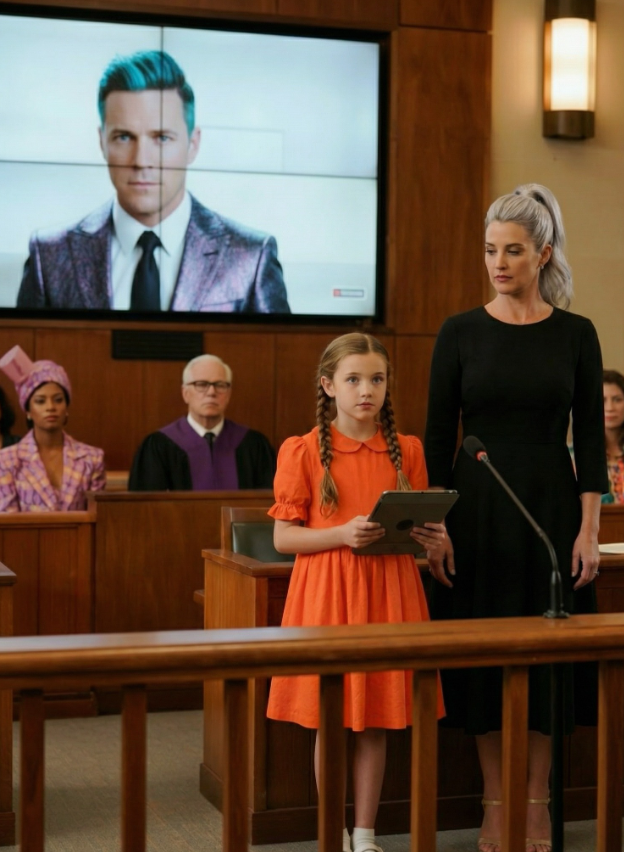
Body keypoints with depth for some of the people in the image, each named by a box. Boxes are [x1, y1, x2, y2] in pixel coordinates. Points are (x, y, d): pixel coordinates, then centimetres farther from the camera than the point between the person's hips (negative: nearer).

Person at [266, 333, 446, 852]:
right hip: (327, 592, -3)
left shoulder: (406, 451, 7)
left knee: (376, 721, 7)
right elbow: (283, 537, -4)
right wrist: (343, 534, -19)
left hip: (390, 593, 3)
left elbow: (419, 526, 14)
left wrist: (432, 538, -9)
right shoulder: (304, 451, -3)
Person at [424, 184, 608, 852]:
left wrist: (589, 529, -6)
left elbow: (589, 438, 1)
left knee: (547, 654, 5)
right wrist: (436, 526, -6)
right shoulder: (460, 332, 0)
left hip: (550, 507, 0)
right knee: (482, 655, 4)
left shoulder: (575, 335, 1)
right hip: (477, 508, 0)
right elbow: (438, 436, 0)